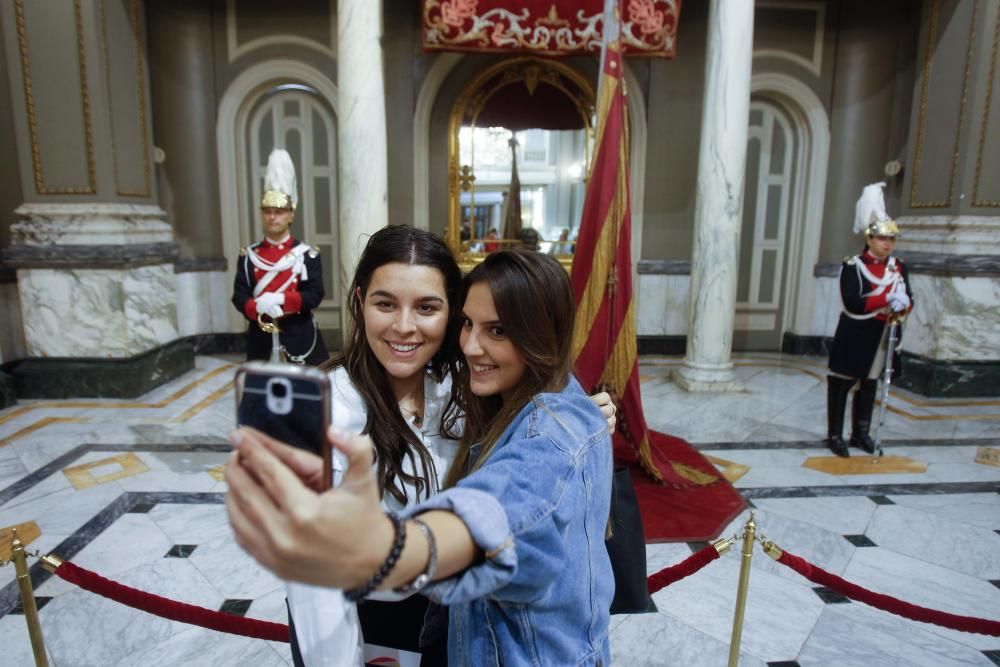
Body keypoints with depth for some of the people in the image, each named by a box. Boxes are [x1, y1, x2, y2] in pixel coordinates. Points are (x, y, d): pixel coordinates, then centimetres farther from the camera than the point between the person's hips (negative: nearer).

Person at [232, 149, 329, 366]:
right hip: (261, 337, 2)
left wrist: (279, 299, -23)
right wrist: (259, 306, -22)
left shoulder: (308, 254, -2)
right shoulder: (248, 255, 4)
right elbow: (239, 296, 0)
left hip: (300, 335, -2)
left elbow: (314, 294, -9)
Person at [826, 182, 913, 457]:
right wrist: (887, 298, -26)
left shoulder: (898, 267, 7)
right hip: (855, 336, -6)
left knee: (870, 383, 15)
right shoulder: (852, 266, -11)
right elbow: (852, 304, -21)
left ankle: (861, 432, 27)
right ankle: (835, 435, 10)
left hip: (882, 337, 6)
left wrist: (902, 305, -19)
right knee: (842, 383, 2)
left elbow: (908, 299, 4)